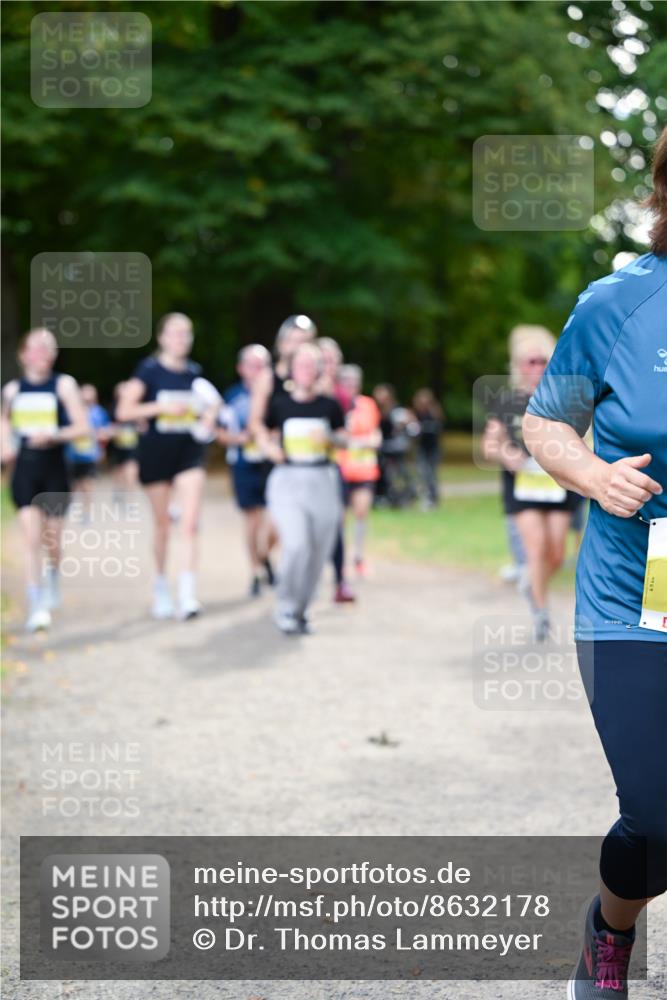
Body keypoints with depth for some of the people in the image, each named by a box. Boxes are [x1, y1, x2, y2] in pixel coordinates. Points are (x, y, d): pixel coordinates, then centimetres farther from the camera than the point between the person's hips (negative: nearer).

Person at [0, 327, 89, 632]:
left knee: (52, 538, 9)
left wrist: (54, 435, -23)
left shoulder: (63, 385, -3)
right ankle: (36, 607, -9)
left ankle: (52, 576, 43)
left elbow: (83, 427, -8)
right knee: (31, 538, -10)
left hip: (54, 469, -1)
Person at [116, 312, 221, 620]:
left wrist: (210, 417, 0)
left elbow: (208, 405, 23)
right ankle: (161, 586, 28)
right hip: (156, 452, -2)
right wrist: (163, 407, -19)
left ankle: (188, 594, -14)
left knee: (190, 523, -11)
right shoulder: (149, 369, -5)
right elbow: (123, 411, -10)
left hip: (190, 451, 2)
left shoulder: (195, 372, 6)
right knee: (162, 524, 10)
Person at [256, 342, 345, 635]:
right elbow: (263, 432, 17)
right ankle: (286, 609, -3)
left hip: (323, 481, 2)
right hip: (287, 479, -2)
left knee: (318, 552, 2)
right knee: (296, 545, -20)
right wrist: (269, 447, -4)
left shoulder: (329, 406, 4)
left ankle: (300, 611, 20)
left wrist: (329, 439, -8)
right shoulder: (280, 404, 3)